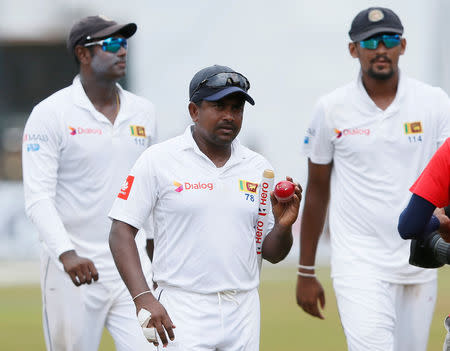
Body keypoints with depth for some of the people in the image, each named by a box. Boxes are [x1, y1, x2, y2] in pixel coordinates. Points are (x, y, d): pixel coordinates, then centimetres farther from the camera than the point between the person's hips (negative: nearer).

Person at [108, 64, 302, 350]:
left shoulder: (258, 168, 10)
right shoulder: (159, 160, -2)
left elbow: (273, 254, 14)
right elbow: (121, 232, -6)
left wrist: (283, 225, -8)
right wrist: (143, 297, -18)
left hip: (244, 314, 5)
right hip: (183, 313, -4)